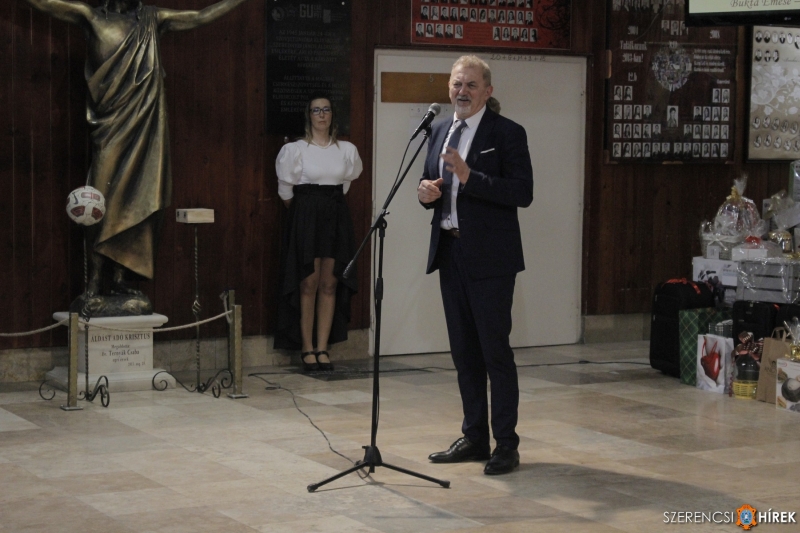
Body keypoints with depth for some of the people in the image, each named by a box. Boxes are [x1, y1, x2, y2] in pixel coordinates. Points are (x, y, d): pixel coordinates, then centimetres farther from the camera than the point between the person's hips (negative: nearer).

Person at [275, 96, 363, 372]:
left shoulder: (347, 150, 6)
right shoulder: (295, 150, -3)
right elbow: (286, 189, 5)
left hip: (336, 217, 3)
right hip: (306, 217, -3)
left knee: (329, 284, 2)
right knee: (308, 284, -3)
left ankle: (323, 349, 7)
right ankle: (307, 349, 2)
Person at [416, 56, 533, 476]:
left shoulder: (507, 133, -7)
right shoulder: (440, 132, 14)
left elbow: (523, 193, -16)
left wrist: (469, 177, -24)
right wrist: (427, 193, -2)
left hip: (488, 256, -7)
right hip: (449, 252, 7)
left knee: (495, 348, -5)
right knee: (463, 350, 12)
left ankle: (506, 444, 2)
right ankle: (474, 437, 21)